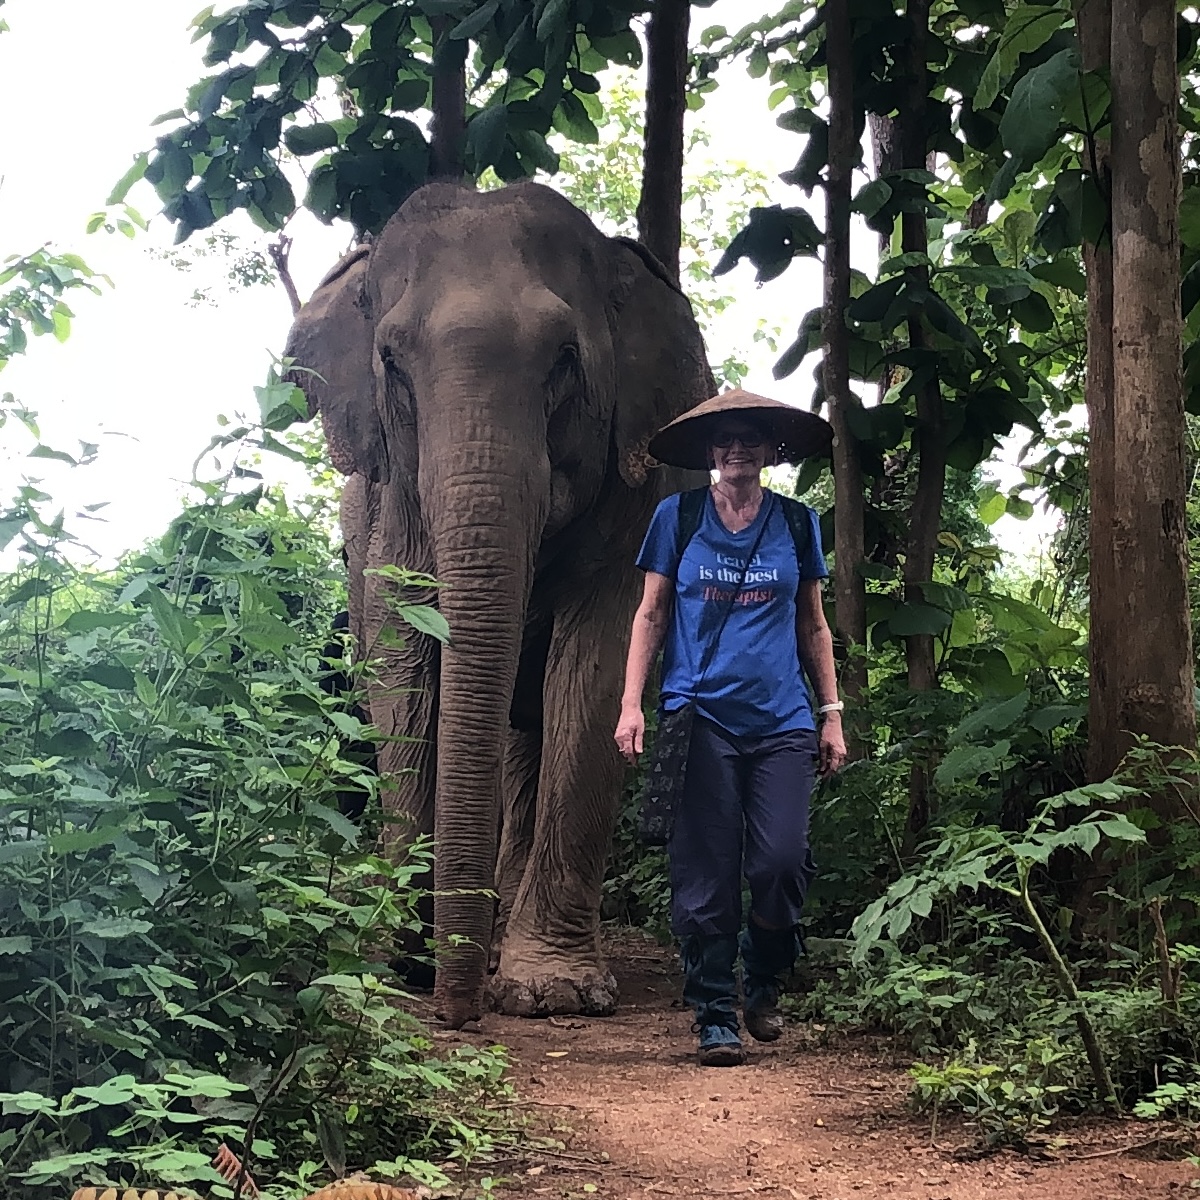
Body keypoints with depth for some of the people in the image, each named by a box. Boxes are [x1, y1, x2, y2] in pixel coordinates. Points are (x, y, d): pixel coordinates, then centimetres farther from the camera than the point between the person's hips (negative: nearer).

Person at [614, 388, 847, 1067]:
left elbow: (814, 626, 16)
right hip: (701, 717, -1)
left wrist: (831, 714, 10)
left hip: (781, 721, 1)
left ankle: (763, 983, 17)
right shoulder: (678, 517, 8)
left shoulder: (797, 523, 12)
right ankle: (715, 1017, 7)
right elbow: (651, 615, 9)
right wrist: (632, 705, 0)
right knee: (706, 875, -3)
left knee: (781, 862, -10)